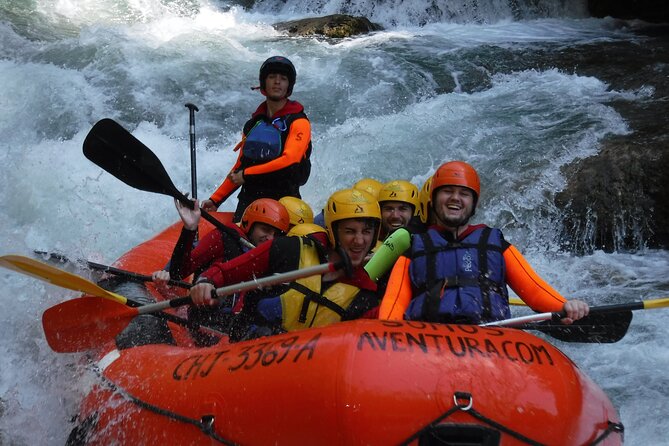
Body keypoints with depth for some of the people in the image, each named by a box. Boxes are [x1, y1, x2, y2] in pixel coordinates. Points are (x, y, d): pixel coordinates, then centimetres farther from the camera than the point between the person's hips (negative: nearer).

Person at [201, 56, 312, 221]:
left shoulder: (298, 122, 1)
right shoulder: (253, 125, 19)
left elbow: (289, 160, -14)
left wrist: (246, 175, -10)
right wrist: (215, 200, 16)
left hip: (283, 201, -4)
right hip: (248, 201, 4)